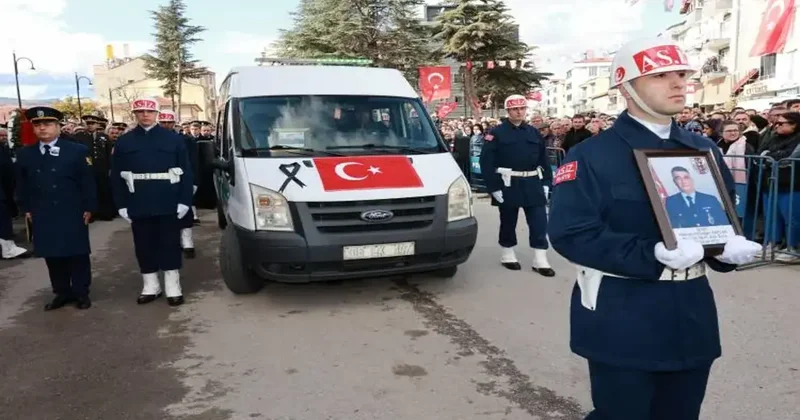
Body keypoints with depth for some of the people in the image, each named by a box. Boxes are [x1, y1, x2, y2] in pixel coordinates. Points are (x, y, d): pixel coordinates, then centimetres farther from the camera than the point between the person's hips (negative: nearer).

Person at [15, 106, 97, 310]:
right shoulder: (24, 154, 7)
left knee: (77, 254, 4)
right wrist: (27, 208, 8)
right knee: (52, 256, 9)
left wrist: (88, 208, -7)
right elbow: (22, 185, 13)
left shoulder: (78, 151, -3)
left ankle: (81, 293, 16)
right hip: (43, 216, 3)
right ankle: (62, 292, 21)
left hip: (72, 214, -3)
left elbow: (88, 182, -4)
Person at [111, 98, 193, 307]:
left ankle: (173, 288, 13)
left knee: (170, 246, 5)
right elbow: (116, 177, 5)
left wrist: (184, 201, -7)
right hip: (138, 207, 2)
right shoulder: (123, 142, 6)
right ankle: (150, 286, 22)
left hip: (168, 205, -2)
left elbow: (186, 172, -1)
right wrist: (122, 205, -1)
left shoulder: (174, 139, 2)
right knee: (145, 247, 9)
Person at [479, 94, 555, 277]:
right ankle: (507, 255, 25)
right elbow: (486, 162, -11)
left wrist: (546, 182, 6)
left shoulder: (534, 132, 10)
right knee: (508, 222, 9)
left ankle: (540, 260, 8)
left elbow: (544, 159, 13)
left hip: (533, 184, 4)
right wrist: (493, 187, -15)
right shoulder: (497, 133, -5)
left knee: (539, 222, 1)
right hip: (508, 185, -4)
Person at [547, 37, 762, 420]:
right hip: (622, 322, -6)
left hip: (692, 317, 6)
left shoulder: (704, 151, 10)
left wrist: (731, 246, -9)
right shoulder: (591, 156, -11)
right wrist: (653, 254, -27)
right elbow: (570, 233, -18)